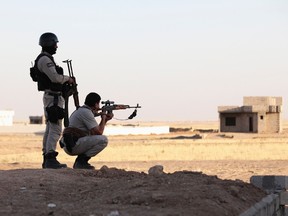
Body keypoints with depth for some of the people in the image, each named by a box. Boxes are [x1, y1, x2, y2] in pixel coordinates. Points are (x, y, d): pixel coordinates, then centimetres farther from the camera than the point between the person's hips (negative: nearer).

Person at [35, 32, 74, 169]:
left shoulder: (46, 59, 18)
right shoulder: (45, 60, -15)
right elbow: (55, 77, -24)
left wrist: (65, 81, 7)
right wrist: (68, 79, -8)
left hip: (51, 97, 11)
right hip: (53, 97, -11)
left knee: (50, 129, 13)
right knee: (55, 129, -15)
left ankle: (47, 159, 16)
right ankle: (50, 158, -22)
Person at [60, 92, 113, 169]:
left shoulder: (80, 110, 20)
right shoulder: (86, 112, -12)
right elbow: (98, 132, -13)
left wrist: (105, 120, 16)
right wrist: (104, 119, 4)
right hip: (73, 145, -10)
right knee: (103, 140, -14)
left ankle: (80, 160, 11)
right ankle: (81, 161, -10)